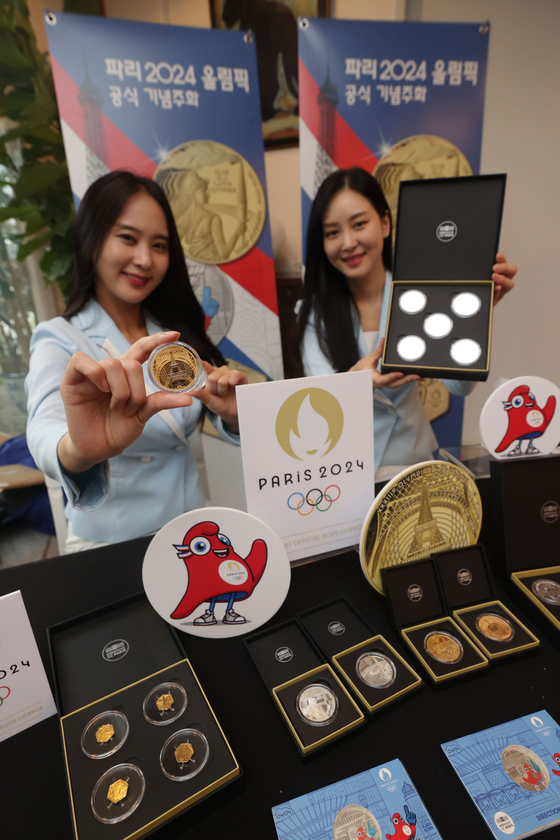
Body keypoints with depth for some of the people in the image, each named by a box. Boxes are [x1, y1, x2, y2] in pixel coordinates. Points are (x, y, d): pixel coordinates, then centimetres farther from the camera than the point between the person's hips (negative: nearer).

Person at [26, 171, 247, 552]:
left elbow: (231, 427, -1)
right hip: (112, 545, -3)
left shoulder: (177, 332, 4)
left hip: (193, 524, 3)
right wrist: (78, 451, -51)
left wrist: (232, 413, -22)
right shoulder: (60, 341, -10)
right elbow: (45, 433, -30)